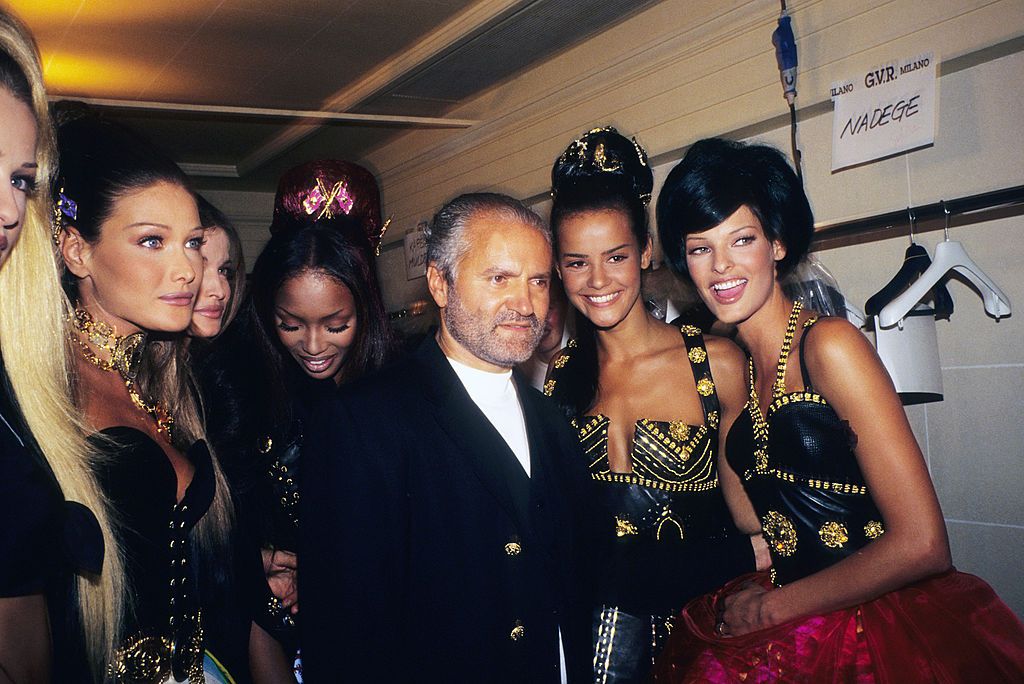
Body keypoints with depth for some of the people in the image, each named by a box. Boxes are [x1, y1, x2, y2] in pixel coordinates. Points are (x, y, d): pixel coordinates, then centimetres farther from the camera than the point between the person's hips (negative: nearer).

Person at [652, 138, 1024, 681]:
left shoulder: (829, 345, -13)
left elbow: (921, 545, -17)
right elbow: (759, 530, 9)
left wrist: (771, 607, -9)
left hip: (883, 631, -5)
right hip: (802, 638, 5)